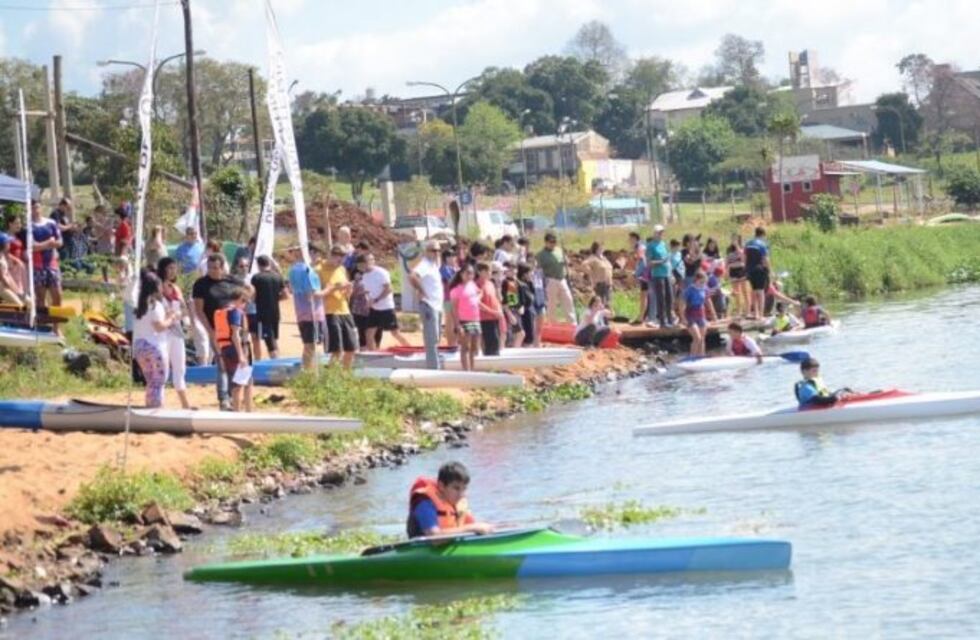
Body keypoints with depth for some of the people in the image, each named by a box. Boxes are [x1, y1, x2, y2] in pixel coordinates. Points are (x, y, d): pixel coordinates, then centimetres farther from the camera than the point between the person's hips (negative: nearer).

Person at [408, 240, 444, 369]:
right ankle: (433, 368, -11)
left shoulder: (434, 265, 15)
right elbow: (412, 276, -33)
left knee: (435, 341, 14)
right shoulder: (424, 265, -14)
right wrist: (420, 291, -22)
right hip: (429, 305, -10)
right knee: (432, 340, -10)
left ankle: (435, 368, 20)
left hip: (437, 305, 10)